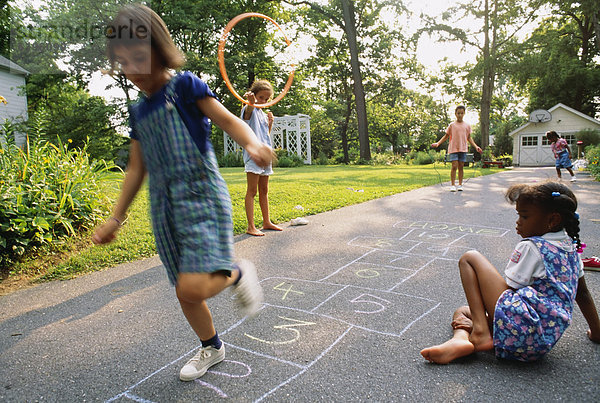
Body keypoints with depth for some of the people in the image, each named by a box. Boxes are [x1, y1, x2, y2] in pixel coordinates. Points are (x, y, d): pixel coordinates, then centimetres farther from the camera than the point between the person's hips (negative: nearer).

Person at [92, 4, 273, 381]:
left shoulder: (185, 85, -3)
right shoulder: (138, 111, 14)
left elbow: (229, 120, -11)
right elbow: (137, 169, 18)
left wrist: (252, 144, -34)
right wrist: (116, 218, 19)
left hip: (202, 198, -6)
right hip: (165, 209, 7)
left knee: (193, 287, -22)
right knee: (185, 293, 12)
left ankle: (237, 273, 9)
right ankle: (212, 347, 35)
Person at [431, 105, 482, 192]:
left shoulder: (467, 125, 10)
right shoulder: (452, 125, 4)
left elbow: (469, 138, 16)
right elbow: (446, 136, 9)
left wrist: (476, 146, 7)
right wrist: (438, 143, -3)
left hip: (463, 149, 2)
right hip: (453, 149, -2)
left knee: (461, 167, 4)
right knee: (454, 166, -9)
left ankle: (460, 185, 10)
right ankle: (453, 185, -4)